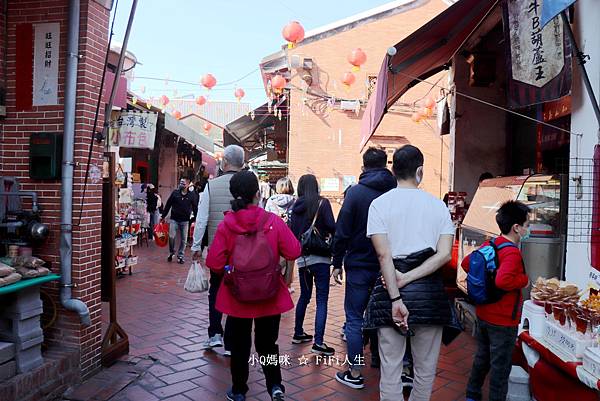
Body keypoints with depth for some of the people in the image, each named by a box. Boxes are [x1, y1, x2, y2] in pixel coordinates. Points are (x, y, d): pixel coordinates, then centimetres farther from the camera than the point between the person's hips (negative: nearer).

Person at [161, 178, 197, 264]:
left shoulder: (191, 195, -1)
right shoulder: (175, 193, 0)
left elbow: (195, 208, 4)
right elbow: (168, 205, 5)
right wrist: (163, 216, 5)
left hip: (185, 221, 0)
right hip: (174, 219, 0)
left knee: (183, 240, 4)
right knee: (171, 237, -6)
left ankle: (180, 256, 18)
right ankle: (171, 253, 18)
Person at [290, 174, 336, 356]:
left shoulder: (297, 206, 4)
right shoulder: (322, 203, -6)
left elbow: (292, 231, 6)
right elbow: (332, 227, -13)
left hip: (302, 257, 5)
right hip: (320, 256, -5)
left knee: (304, 296, 21)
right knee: (322, 300, -3)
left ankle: (298, 333, 31)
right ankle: (318, 342, -8)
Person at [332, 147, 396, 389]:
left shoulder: (356, 192, -8)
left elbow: (342, 231, -10)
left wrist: (337, 263, -1)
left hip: (359, 266, -3)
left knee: (354, 319, 5)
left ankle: (355, 374, 10)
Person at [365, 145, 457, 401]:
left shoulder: (379, 204, -3)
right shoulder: (438, 205, 3)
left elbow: (384, 255, -12)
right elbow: (444, 254, -7)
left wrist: (395, 298, -12)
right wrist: (408, 278, -9)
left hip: (389, 288, -1)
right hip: (429, 292, 2)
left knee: (390, 368, 8)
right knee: (426, 368, 16)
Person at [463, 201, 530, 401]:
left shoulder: (489, 245, 1)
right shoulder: (512, 252, -23)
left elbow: (466, 263, 10)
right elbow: (503, 281, -37)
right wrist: (524, 279, -20)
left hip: (483, 315, 8)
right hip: (503, 321, -8)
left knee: (481, 358, 23)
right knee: (500, 366, 7)